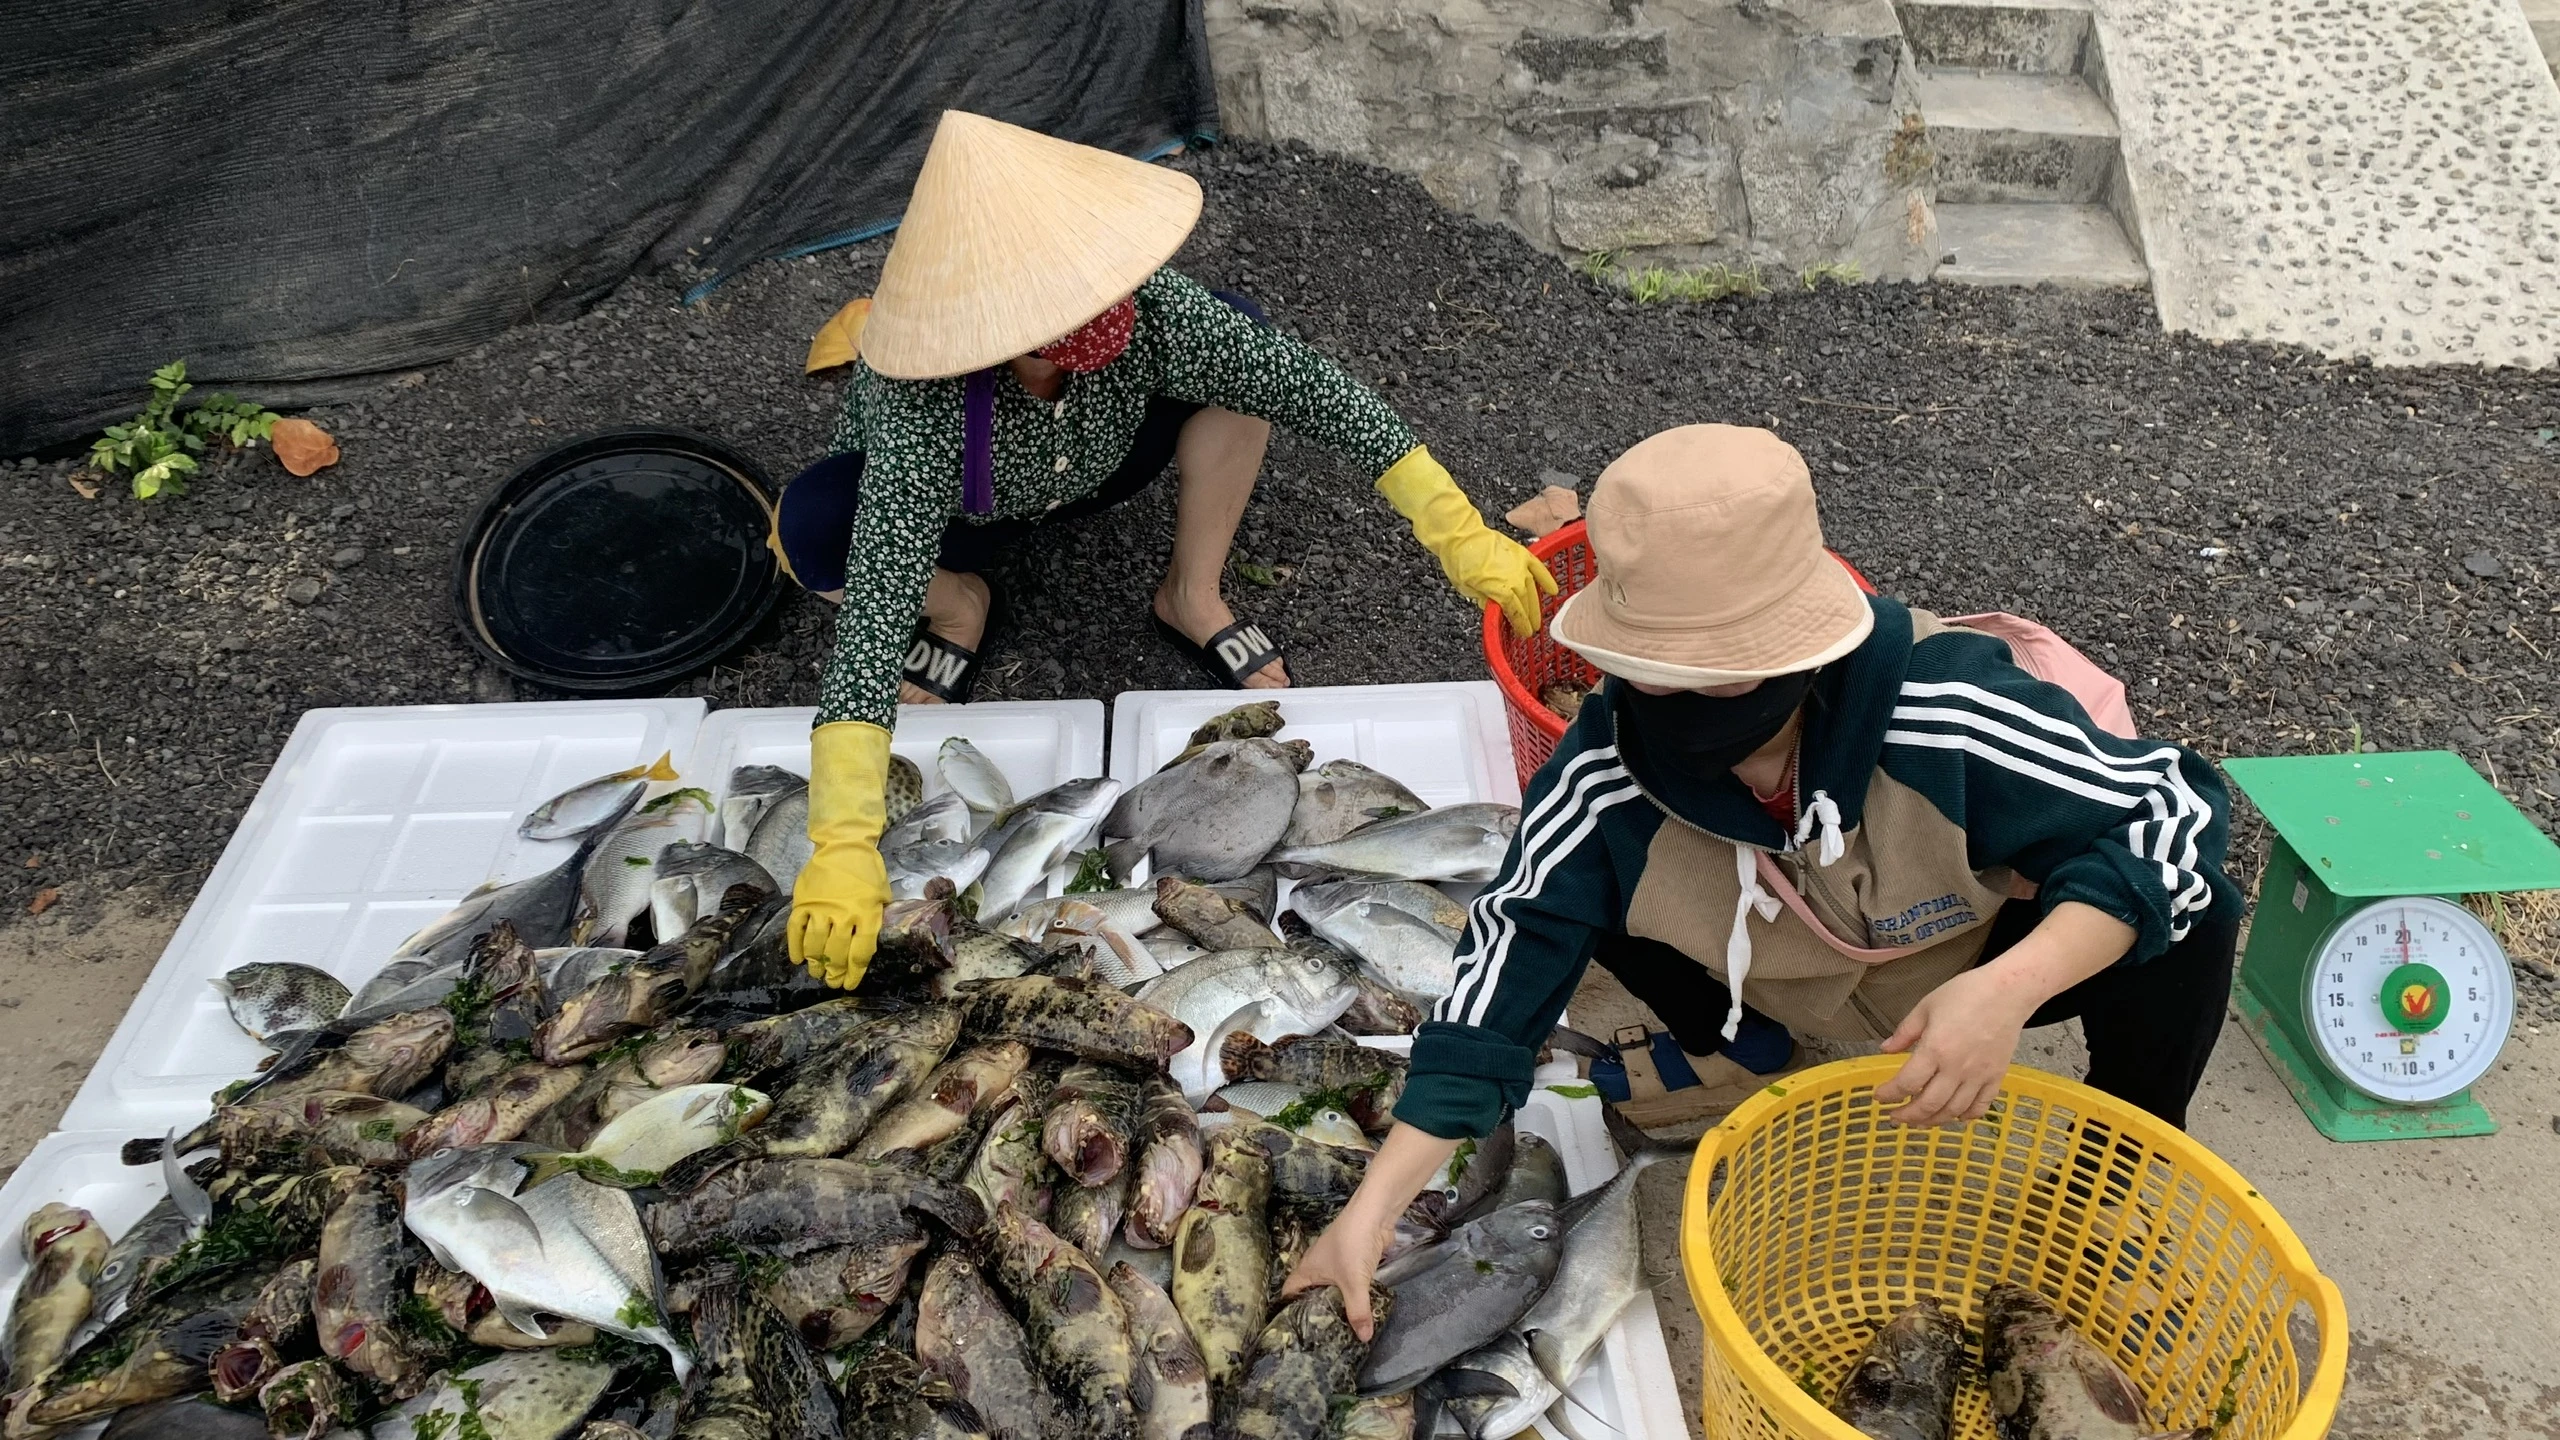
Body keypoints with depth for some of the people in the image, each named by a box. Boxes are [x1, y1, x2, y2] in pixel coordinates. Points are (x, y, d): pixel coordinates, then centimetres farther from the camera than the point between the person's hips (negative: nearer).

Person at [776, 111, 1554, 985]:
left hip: (1092, 472, 2)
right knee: (811, 530, -36)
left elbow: (1308, 386, -33)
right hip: (942, 510, -2)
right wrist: (843, 846, -56)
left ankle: (1193, 598, -4)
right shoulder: (921, 404, -44)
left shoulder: (1141, 306, -35)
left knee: (1242, 337, -22)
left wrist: (1456, 530, -40)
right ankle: (960, 607, -1)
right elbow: (874, 602, -50)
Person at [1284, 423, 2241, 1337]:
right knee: (1586, 896, -22)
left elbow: (2175, 809, -30)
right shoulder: (1614, 759, -31)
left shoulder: (1946, 715, -38)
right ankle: (1759, 1065, 8)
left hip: (1979, 969, -1)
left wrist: (2010, 988, -47)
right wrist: (1370, 1213, -34)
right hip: (1788, 993, 2)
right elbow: (1516, 952, -29)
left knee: (2186, 916, -28)